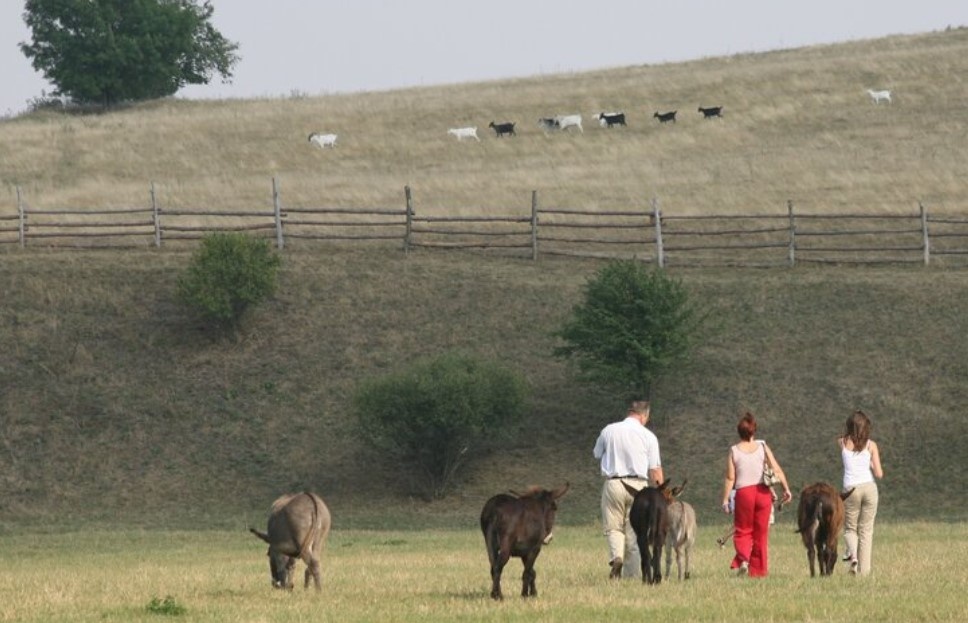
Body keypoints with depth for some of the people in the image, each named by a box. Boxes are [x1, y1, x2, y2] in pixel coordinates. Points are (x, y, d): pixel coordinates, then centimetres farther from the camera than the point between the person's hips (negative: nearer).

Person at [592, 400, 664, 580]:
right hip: (638, 484, 0)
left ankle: (616, 556, -20)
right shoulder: (648, 436, 0)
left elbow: (597, 455, 18)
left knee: (613, 527, 9)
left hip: (613, 483, 0)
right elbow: (655, 469, 0)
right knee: (634, 530, 7)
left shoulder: (609, 431, 4)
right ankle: (632, 573, 7)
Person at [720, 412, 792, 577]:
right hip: (763, 492, 1)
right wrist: (786, 489, 3)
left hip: (743, 493, -1)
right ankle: (758, 569, 11)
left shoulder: (734, 451, -3)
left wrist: (725, 500, 0)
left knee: (742, 531, 10)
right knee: (761, 533, 10)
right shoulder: (762, 448, 1)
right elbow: (777, 470, -4)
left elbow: (730, 478, -5)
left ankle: (743, 559, -16)